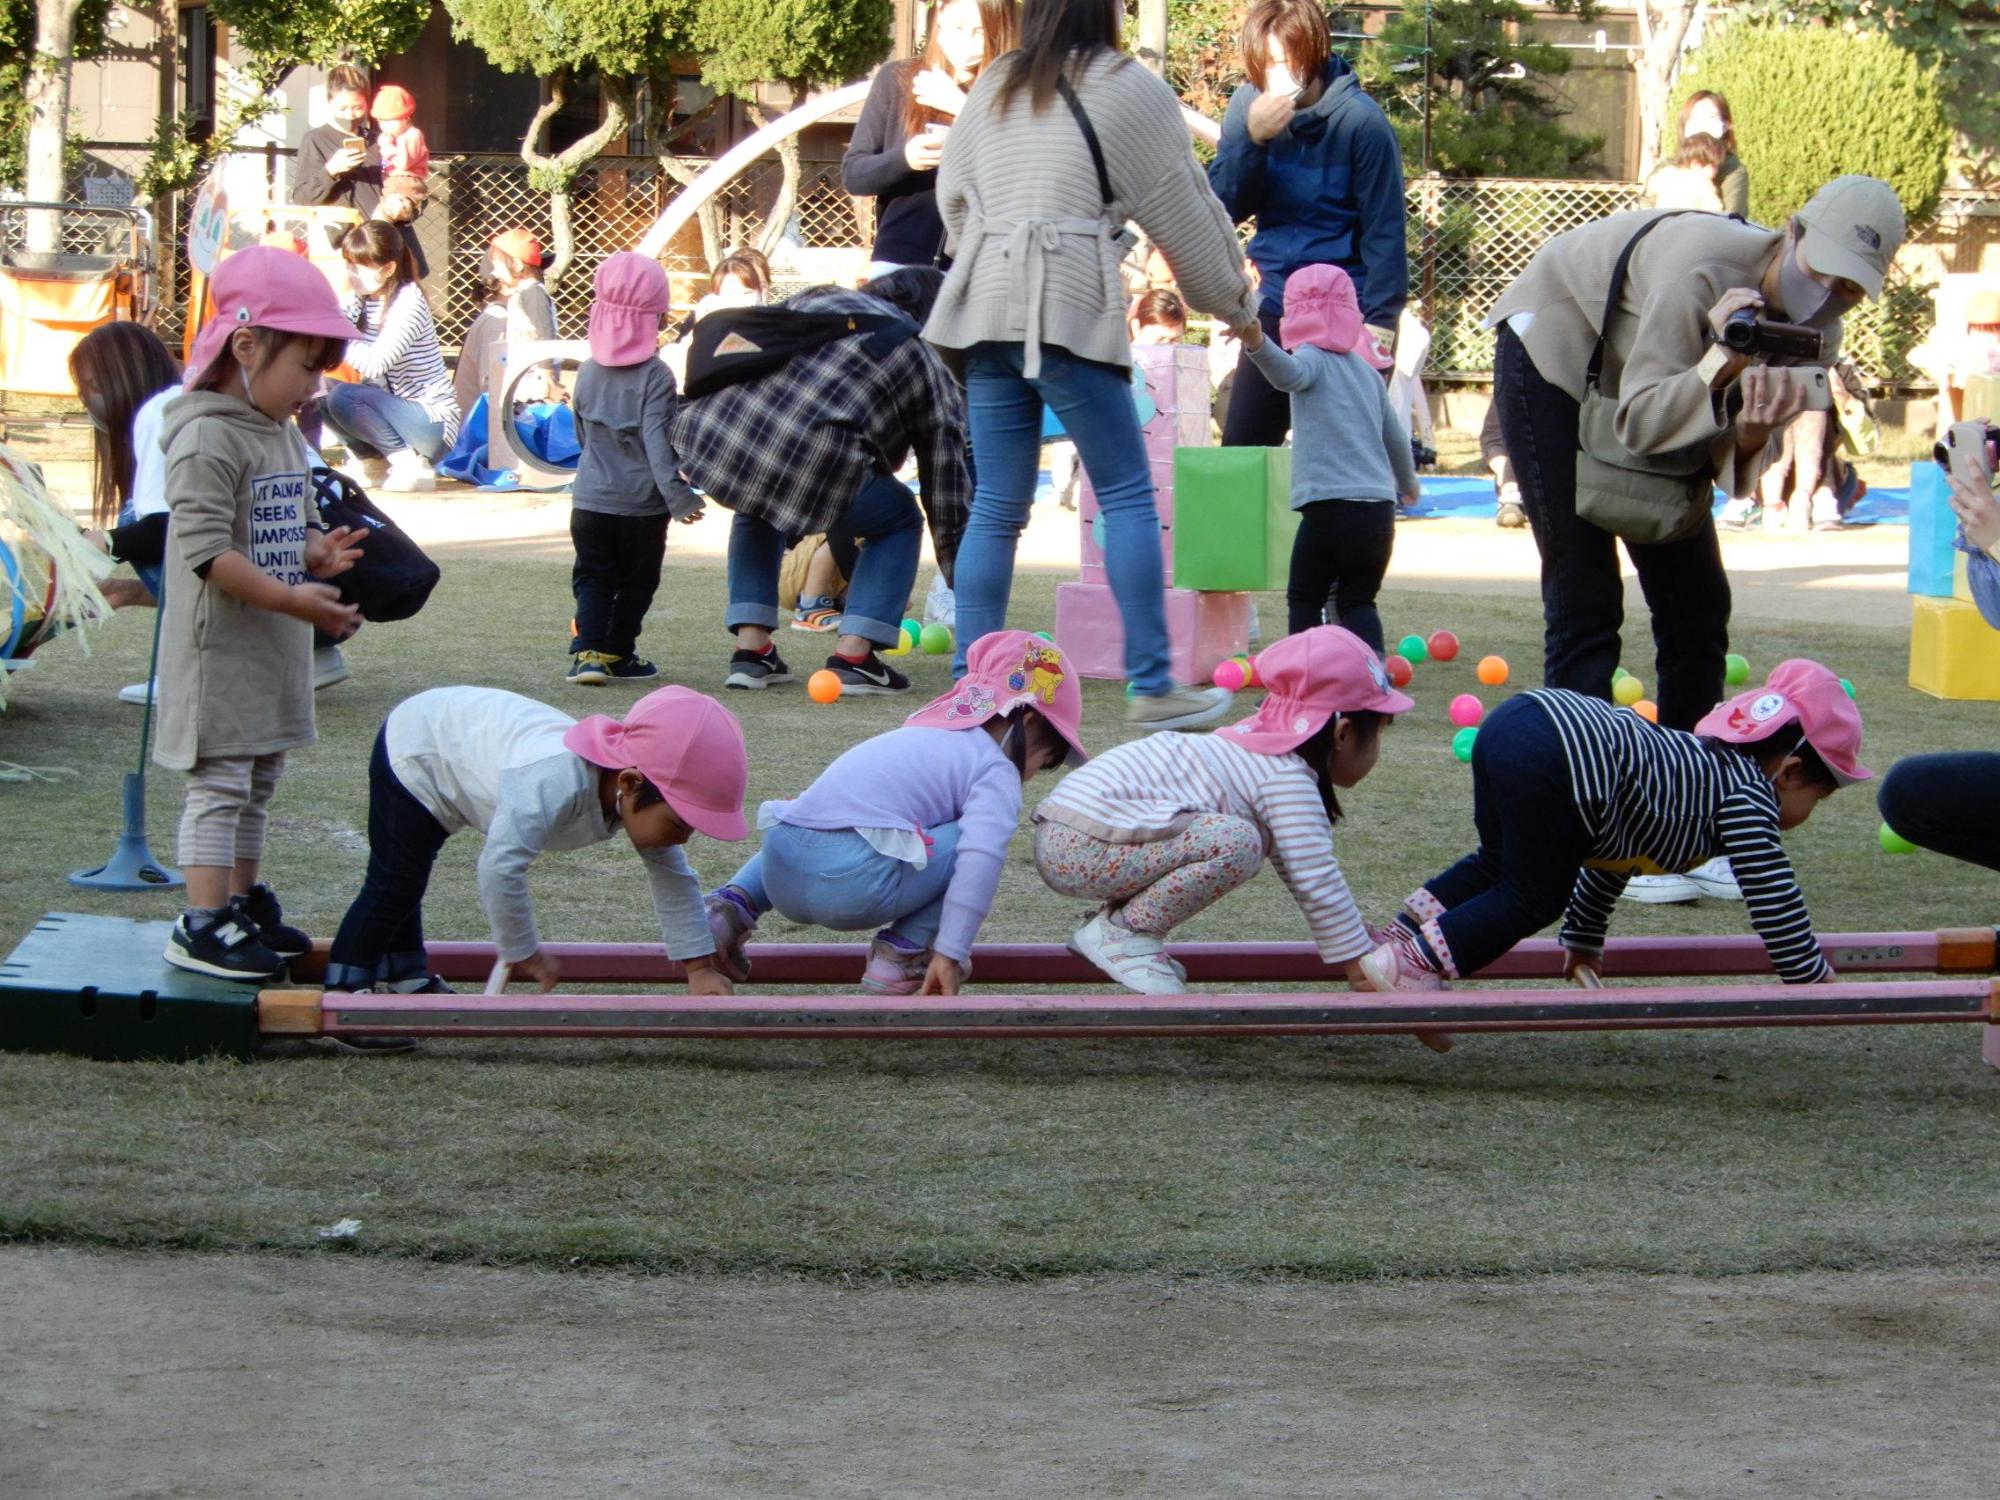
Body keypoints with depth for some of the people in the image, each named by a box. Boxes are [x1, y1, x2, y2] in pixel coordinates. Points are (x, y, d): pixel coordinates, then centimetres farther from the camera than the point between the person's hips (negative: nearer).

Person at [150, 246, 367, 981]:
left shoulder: (284, 435, 14)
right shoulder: (208, 438, -17)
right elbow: (206, 549, -24)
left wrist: (319, 555, 1)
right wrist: (291, 598, -27)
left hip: (274, 648, 9)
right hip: (221, 647, -9)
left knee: (258, 782, 16)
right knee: (220, 782, -8)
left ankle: (243, 902, 25)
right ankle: (203, 925, -7)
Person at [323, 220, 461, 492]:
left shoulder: (408, 302, -17)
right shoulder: (359, 299, 5)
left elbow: (374, 364, -29)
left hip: (433, 423, -8)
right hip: (397, 412, 8)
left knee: (342, 396, -26)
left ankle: (411, 465, -14)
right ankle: (375, 463, 6)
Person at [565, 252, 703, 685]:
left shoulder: (588, 373, 3)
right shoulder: (656, 377, -14)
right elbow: (659, 442, -20)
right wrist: (679, 496, -20)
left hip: (590, 500, 4)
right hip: (642, 503, -3)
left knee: (593, 579, 8)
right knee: (636, 582, 12)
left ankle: (588, 650, -8)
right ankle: (617, 653, 18)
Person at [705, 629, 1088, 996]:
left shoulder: (917, 732, 34)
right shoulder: (998, 772, 8)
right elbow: (981, 858, -8)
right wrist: (949, 954, -9)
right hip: (856, 881, -8)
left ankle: (733, 906, 14)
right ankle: (899, 954, 3)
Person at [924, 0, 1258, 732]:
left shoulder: (993, 88, 18)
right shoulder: (1130, 91, 1)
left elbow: (952, 197, 21)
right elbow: (1184, 213, 6)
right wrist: (1233, 301, 19)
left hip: (985, 307, 6)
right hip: (1068, 310, -6)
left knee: (997, 506, 8)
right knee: (1127, 493, 0)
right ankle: (1151, 686, -4)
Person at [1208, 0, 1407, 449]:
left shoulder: (1359, 120, -16)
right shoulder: (1248, 107, -2)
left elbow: (1384, 230, -13)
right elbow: (1225, 208, -5)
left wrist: (1379, 321, -17)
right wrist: (1254, 139, -20)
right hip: (1276, 307, 5)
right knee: (1241, 446, 8)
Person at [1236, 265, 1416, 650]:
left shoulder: (1314, 358, 0)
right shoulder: (1369, 372, 19)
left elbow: (1288, 373, -26)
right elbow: (1397, 438, 27)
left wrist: (1257, 344, -46)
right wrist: (1408, 484, 46)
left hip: (1329, 506, -5)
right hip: (1380, 508, 5)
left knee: (1304, 598, 7)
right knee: (1358, 600, 13)